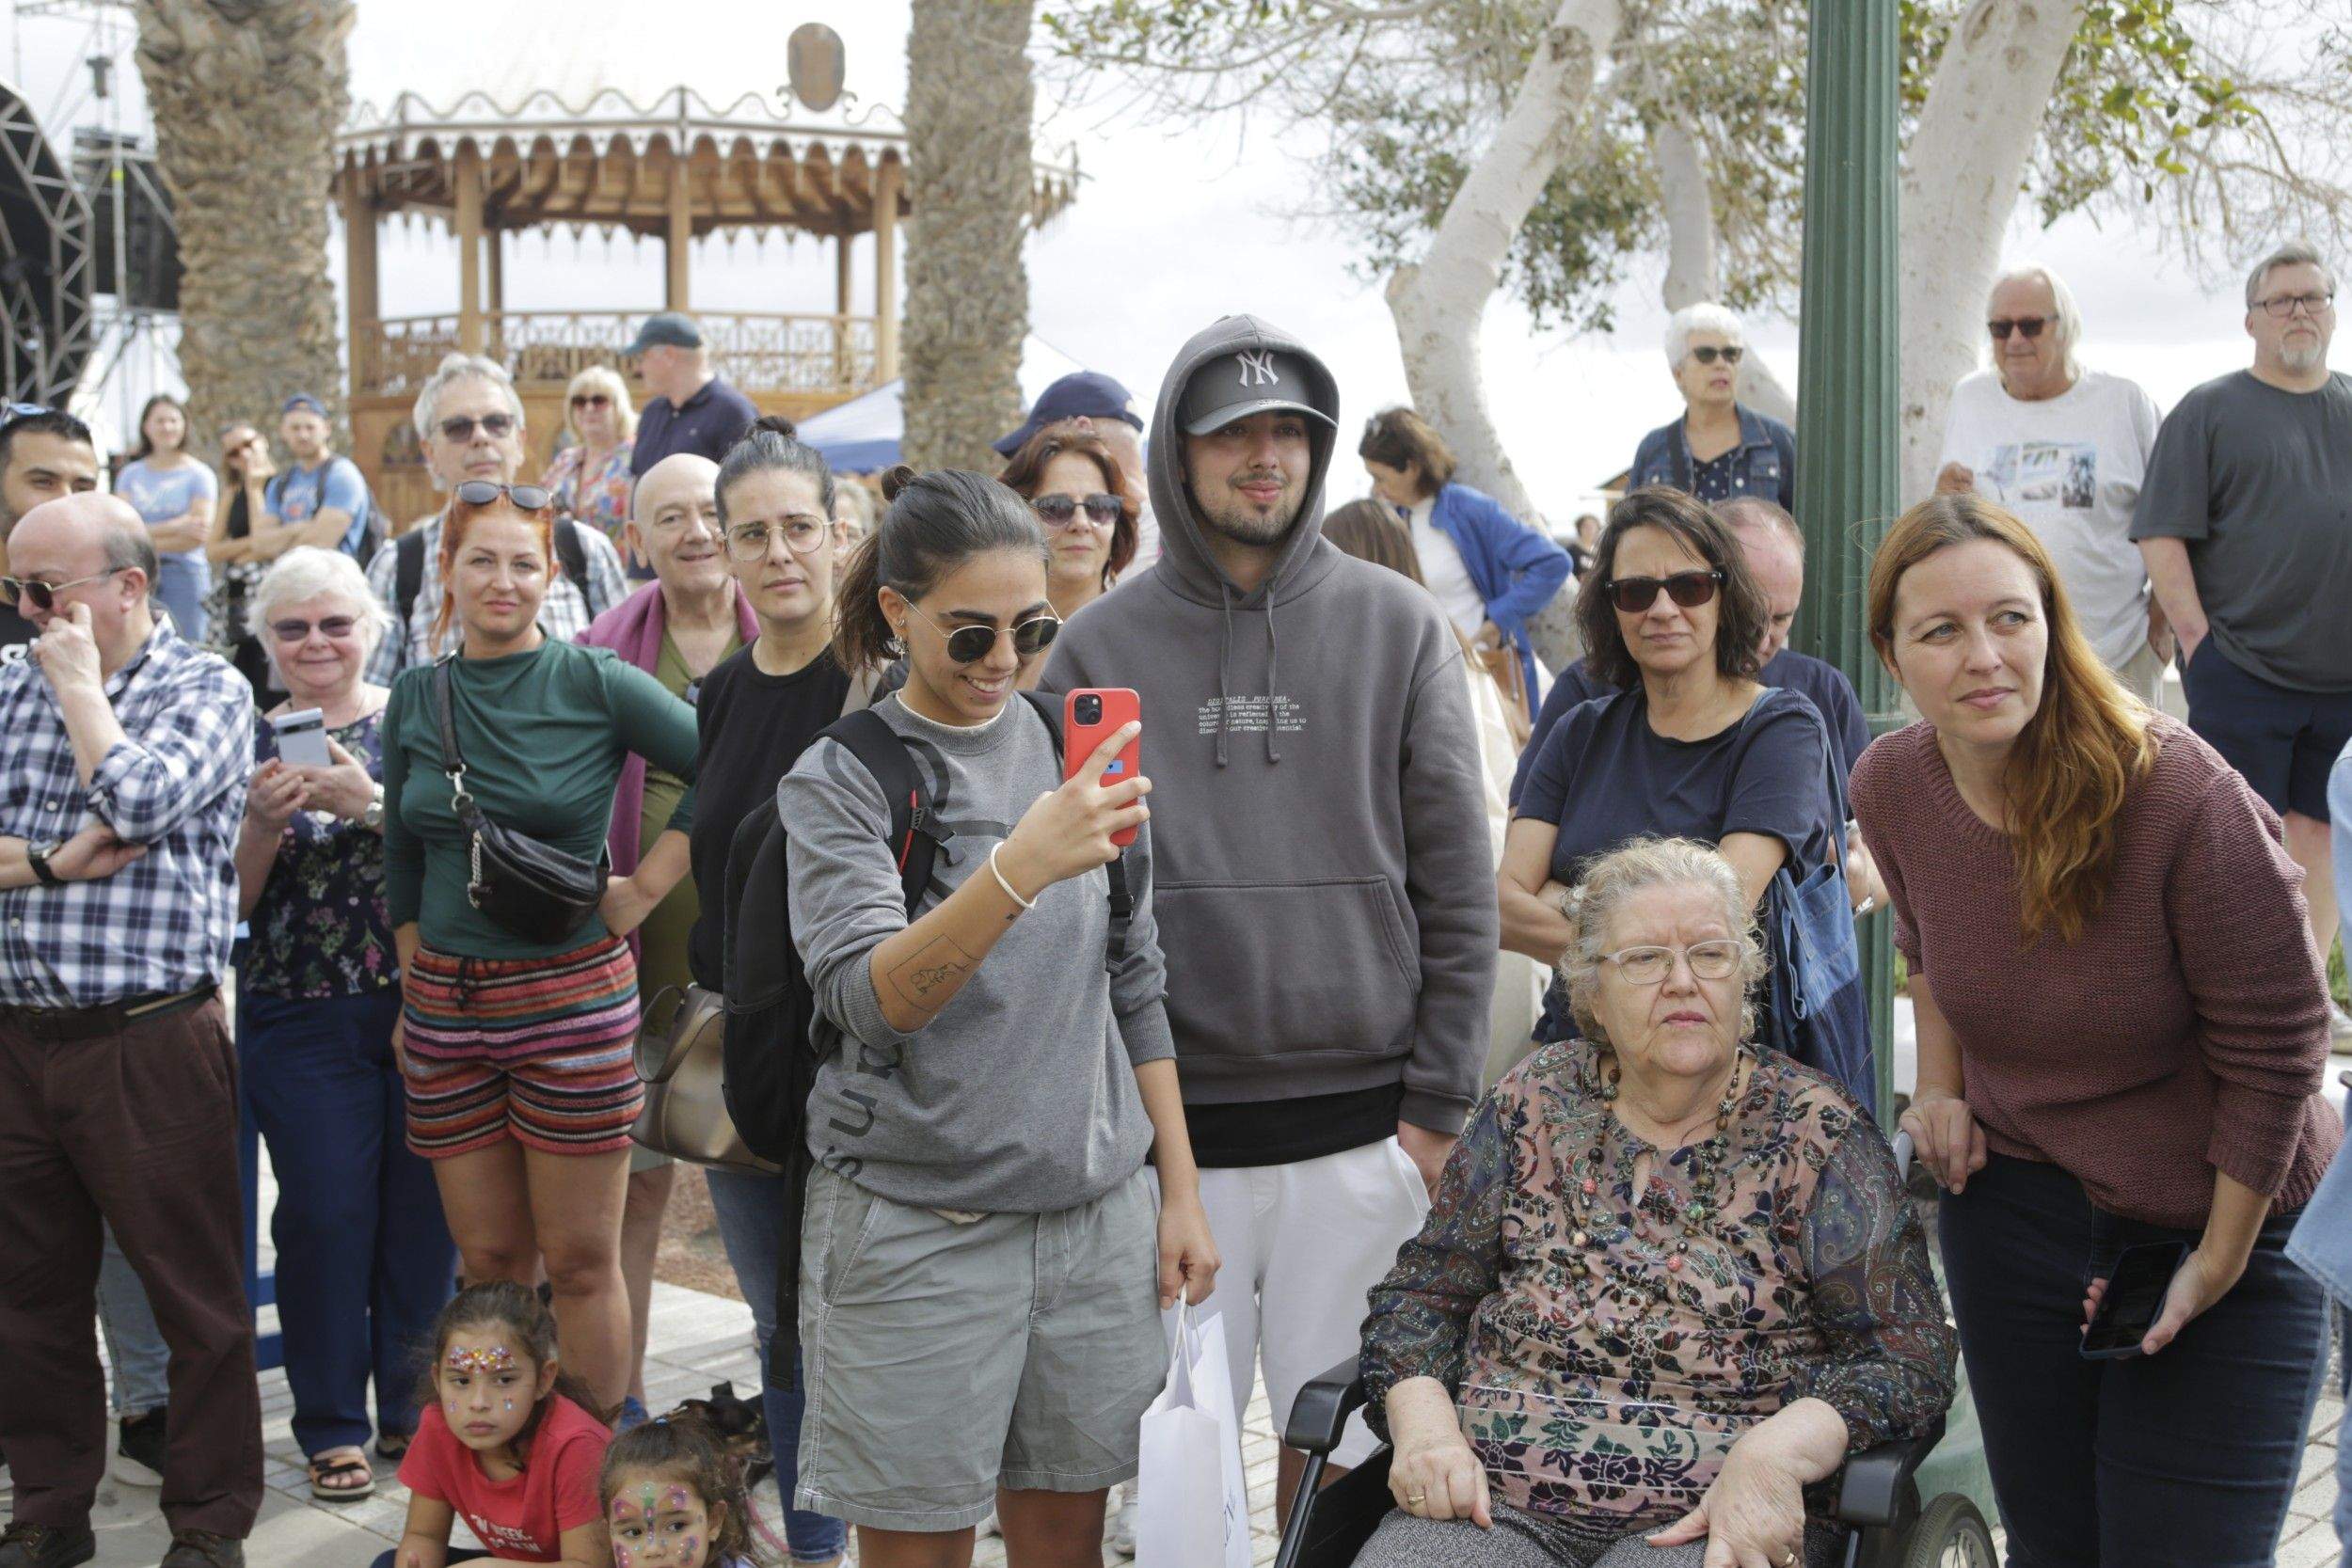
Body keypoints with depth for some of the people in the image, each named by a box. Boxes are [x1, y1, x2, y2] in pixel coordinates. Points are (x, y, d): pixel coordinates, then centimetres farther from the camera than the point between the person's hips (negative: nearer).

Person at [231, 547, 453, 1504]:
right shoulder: (248, 742, 5)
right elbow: (230, 904, 3)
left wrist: (371, 804, -20)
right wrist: (263, 821, -14)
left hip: (422, 1007, 0)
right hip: (301, 1021, 0)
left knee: (422, 1208, 5)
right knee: (324, 1216, 0)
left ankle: (414, 1408, 21)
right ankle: (331, 1426, 13)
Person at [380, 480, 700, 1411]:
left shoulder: (596, 685, -5)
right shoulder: (415, 698, 8)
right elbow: (402, 863, 16)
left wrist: (646, 886, -7)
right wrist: (413, 994, 12)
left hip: (571, 994, -4)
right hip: (445, 1003, 4)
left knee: (580, 1261, 1)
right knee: (488, 1259, 9)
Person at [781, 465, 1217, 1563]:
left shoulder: (1078, 751, 8)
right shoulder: (839, 781, -6)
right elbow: (869, 999, -21)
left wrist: (1182, 1189, 10)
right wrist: (1019, 871, -36)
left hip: (1095, 1210, 4)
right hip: (913, 1221, -4)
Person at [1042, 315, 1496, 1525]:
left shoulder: (1400, 629, 4)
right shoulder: (1100, 648, 4)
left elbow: (1459, 888, 3)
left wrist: (1439, 1103, -1)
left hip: (1361, 1133, 0)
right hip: (1166, 1128, 0)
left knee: (1340, 1446, 8)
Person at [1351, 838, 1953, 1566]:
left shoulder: (1818, 1132, 3)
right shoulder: (1534, 1102, 12)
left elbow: (1909, 1355, -3)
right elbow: (1418, 1292, 13)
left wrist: (1775, 1452, -20)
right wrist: (1424, 1423, -7)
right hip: (1496, 1499, 1)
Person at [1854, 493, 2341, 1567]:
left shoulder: (2186, 799, -26)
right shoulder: (1889, 788, -9)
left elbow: (2274, 1054, -17)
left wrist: (2218, 1267, -11)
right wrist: (1939, 1087, 6)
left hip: (2217, 1232, -4)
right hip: (2013, 1211, 5)